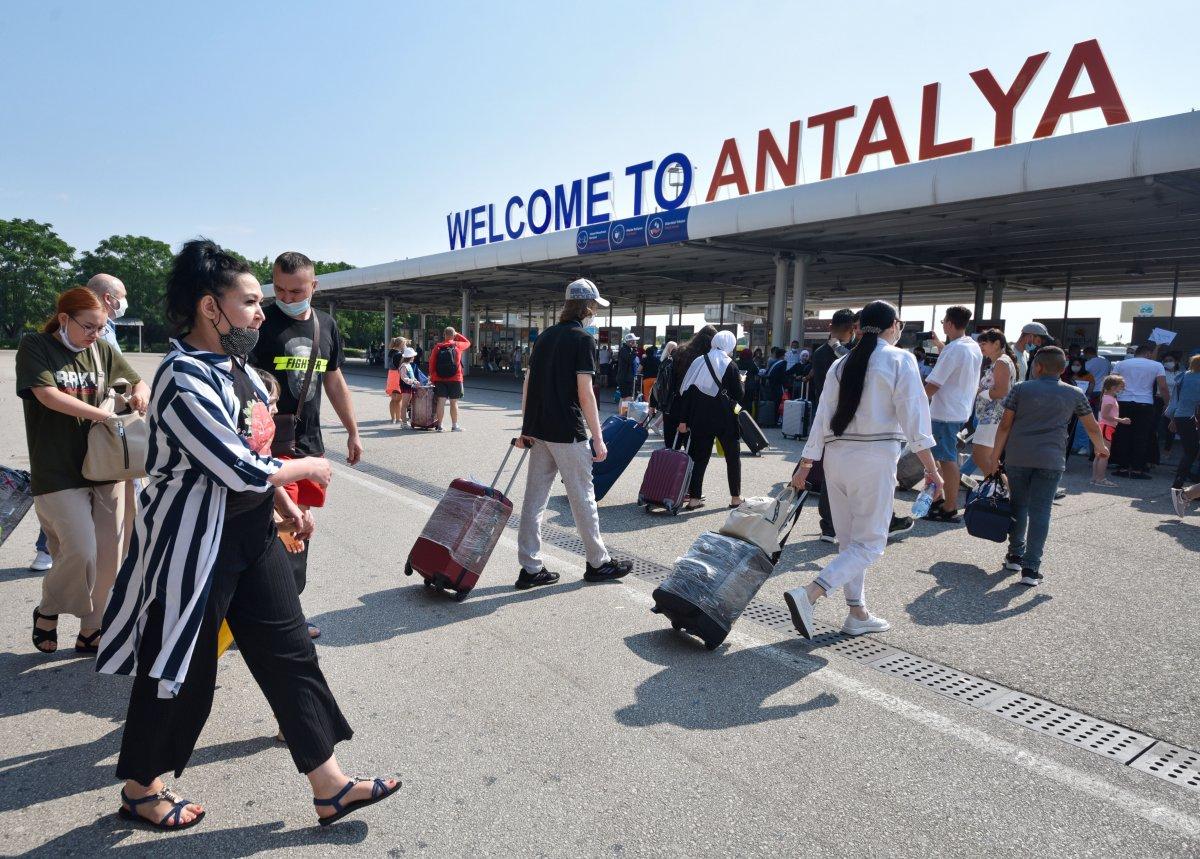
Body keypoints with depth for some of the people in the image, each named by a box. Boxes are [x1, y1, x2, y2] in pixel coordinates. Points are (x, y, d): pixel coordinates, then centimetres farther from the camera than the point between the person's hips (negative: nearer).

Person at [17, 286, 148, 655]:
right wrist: (105, 415, -21)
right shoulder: (34, 346, -2)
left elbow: (138, 383, 19)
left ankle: (91, 630, 23)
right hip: (58, 473, -4)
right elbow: (48, 395, -16)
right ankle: (47, 611, 19)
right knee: (80, 551, -12)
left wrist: (140, 393, -5)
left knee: (109, 555, 6)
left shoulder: (101, 349, 9)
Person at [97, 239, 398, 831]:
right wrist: (307, 467, -10)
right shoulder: (185, 382, -23)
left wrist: (284, 500, 18)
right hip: (196, 546, -8)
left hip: (251, 536, 9)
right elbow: (243, 472, -25)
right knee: (179, 673, 11)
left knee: (290, 653, 9)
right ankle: (139, 790, 38)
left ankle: (329, 787, 20)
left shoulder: (235, 365, 6)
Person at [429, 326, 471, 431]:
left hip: (439, 379, 2)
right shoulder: (458, 345, -2)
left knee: (441, 402, 3)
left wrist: (432, 377, 11)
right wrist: (458, 335, 21)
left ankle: (439, 425, 5)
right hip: (455, 379, -2)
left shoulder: (437, 347, 2)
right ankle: (454, 425, 8)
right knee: (454, 402, 4)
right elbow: (468, 343, 19)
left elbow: (431, 363, 3)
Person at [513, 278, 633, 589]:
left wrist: (526, 429, 17)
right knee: (582, 497, 5)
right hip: (567, 433, -7)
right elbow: (584, 392, -15)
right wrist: (598, 439, -11)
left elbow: (527, 384, 12)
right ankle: (598, 563, 19)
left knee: (534, 498, 8)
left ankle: (530, 569, 13)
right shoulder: (583, 340, -9)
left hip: (538, 431, 7)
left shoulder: (544, 336, 13)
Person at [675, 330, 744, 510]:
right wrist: (739, 381, 15)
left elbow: (686, 392, 1)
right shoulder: (729, 365, -6)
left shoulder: (698, 362, 3)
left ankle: (694, 497, 5)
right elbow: (738, 395, -5)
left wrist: (683, 420, 4)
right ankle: (735, 497, 15)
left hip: (700, 418, 3)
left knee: (699, 456, 9)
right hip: (725, 419, -3)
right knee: (733, 456, 12)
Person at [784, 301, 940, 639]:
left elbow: (822, 417, 7)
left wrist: (805, 465, 10)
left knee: (849, 540, 16)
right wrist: (931, 468, -6)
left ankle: (858, 614, 23)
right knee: (869, 542, 1)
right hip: (875, 458, -6)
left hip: (836, 455, 6)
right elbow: (913, 415, -10)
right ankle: (808, 594, -16)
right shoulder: (900, 360, -4)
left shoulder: (841, 363, 10)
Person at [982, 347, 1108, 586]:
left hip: (1017, 458, 0)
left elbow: (1005, 425, 0)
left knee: (1018, 506, 16)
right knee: (1040, 512, 0)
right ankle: (1031, 568, -3)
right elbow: (1092, 426, 19)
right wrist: (1101, 447, 40)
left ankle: (1015, 555, 26)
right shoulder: (1074, 394, 9)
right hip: (1050, 461, 0)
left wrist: (994, 458, 4)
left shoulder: (1021, 389, 4)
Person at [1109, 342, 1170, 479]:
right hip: (1144, 405, -2)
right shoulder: (1157, 366, 2)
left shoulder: (1122, 364, 7)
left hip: (1123, 403, 2)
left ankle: (1122, 468, 8)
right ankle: (1137, 470, 2)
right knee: (1141, 438, 2)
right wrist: (1168, 404, 5)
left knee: (1122, 436, 6)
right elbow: (1163, 388, -5)